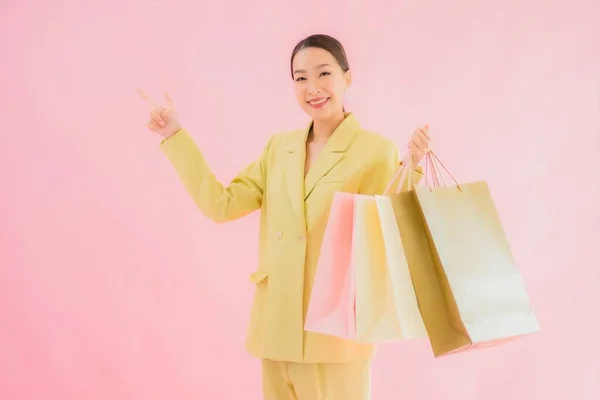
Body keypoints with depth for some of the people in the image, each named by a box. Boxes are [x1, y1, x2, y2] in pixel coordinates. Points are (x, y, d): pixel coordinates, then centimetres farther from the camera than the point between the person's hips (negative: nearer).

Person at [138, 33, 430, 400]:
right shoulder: (279, 147, 10)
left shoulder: (376, 151, -6)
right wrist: (175, 135, 7)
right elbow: (221, 204, 6)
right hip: (277, 328, 5)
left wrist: (412, 166, -23)